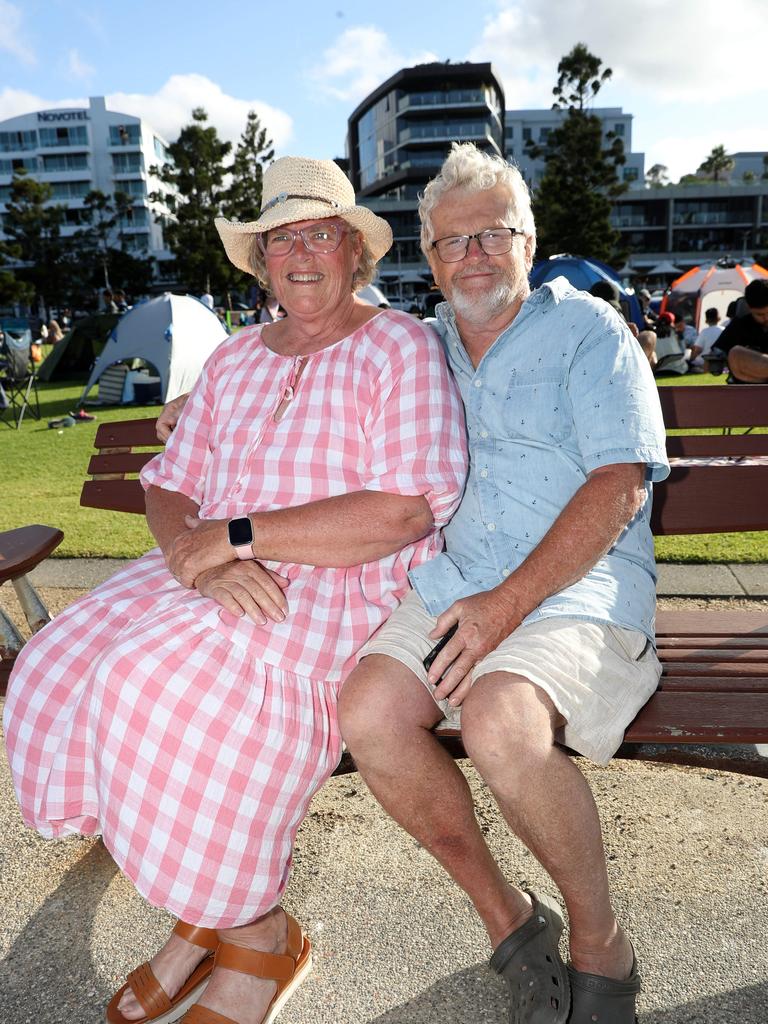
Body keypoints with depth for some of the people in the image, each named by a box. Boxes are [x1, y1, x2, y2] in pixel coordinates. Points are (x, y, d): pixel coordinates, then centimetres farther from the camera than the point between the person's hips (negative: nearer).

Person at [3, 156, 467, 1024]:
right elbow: (167, 488, 11)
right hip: (220, 580, 7)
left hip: (346, 592, -6)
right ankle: (205, 915, 6)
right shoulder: (234, 358, 16)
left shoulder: (399, 347, -3)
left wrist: (235, 535, -16)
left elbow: (408, 510, -17)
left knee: (159, 692, -28)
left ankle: (259, 935, 0)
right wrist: (196, 557, -13)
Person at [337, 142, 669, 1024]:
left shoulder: (586, 330, 4)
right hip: (448, 587, 5)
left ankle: (600, 943, -1)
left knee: (499, 721, -32)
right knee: (366, 714, -21)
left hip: (578, 587, -4)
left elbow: (619, 485, -8)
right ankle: (506, 916, 2)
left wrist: (510, 601, -18)